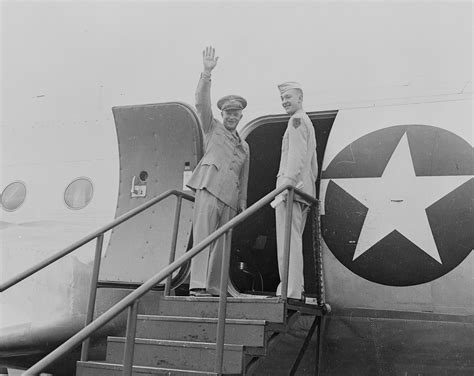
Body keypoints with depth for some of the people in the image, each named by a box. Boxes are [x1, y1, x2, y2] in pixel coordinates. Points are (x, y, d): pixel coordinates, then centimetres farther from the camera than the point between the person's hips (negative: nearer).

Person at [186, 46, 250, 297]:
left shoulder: (244, 147, 27)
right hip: (209, 188, -5)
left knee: (220, 243, 1)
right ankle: (198, 284, -21)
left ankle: (213, 287, 4)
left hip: (229, 198, 5)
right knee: (203, 234, -15)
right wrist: (207, 73, -12)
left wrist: (242, 206, 18)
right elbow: (202, 103, 0)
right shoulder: (212, 128, 15)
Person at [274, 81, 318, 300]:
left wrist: (286, 183, -24)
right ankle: (296, 288, 14)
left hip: (292, 187, -10)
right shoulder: (308, 123, 28)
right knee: (295, 240, 12)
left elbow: (296, 155, -17)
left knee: (288, 239, -13)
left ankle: (290, 291, -16)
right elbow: (313, 164, 29)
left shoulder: (297, 120, -3)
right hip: (305, 189, 10)